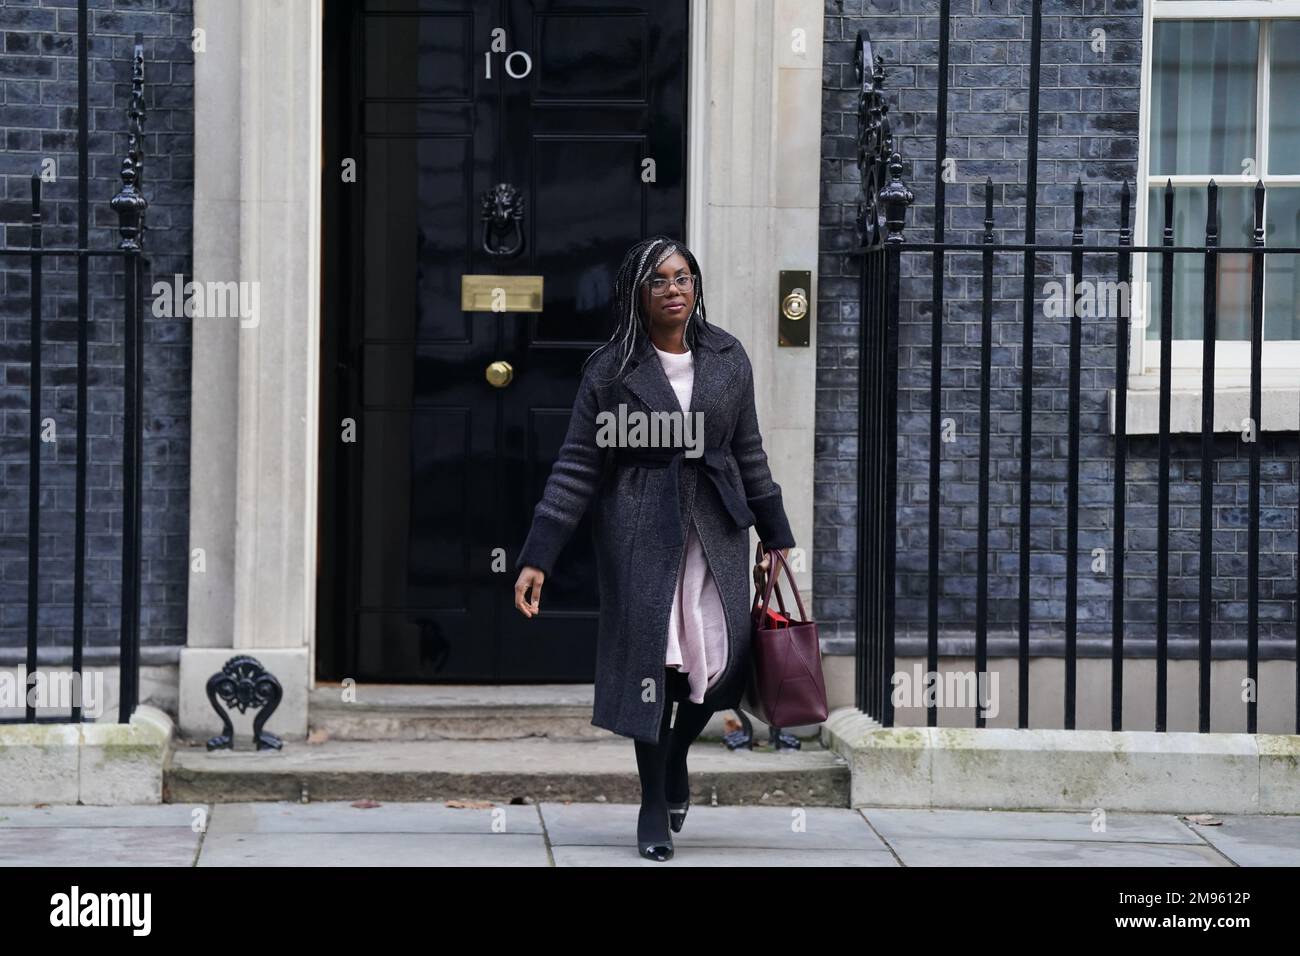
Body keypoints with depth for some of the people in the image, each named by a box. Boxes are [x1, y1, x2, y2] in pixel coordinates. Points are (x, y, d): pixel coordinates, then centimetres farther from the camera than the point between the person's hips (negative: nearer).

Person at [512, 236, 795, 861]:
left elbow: (749, 454, 14)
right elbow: (576, 468, -3)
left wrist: (775, 536, 16)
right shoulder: (611, 369, -3)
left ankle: (676, 757, 26)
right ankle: (654, 806, 11)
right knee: (650, 657, -3)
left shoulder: (727, 359, 6)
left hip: (716, 527, 3)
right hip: (640, 529, -3)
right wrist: (537, 557, -8)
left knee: (722, 656, -4)